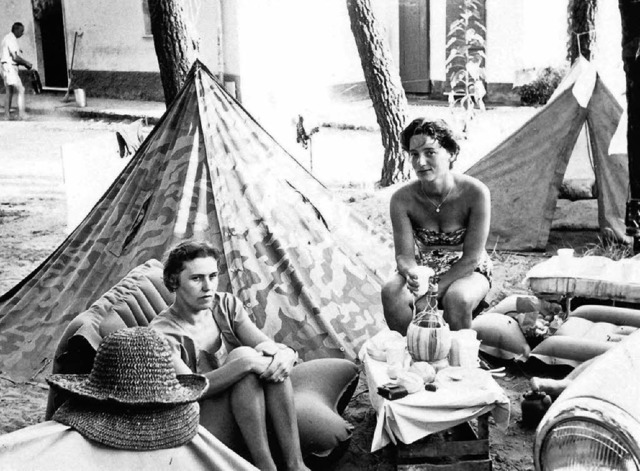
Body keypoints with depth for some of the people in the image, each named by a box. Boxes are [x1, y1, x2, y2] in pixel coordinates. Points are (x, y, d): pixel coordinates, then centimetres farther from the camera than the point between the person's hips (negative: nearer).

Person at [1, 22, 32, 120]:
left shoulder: (7, 38, 18)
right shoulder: (11, 39, -15)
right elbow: (15, 57, -21)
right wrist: (26, 62, -8)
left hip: (5, 67, 10)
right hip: (10, 68, -10)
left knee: (9, 92, 14)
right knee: (21, 90, -10)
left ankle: (6, 115, 16)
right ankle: (21, 114, -17)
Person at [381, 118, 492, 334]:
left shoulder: (475, 192, -23)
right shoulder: (402, 199, -17)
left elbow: (471, 258, -20)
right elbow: (404, 255, -16)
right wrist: (411, 273, -41)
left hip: (468, 272, -2)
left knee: (456, 299, -35)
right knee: (391, 293, -28)